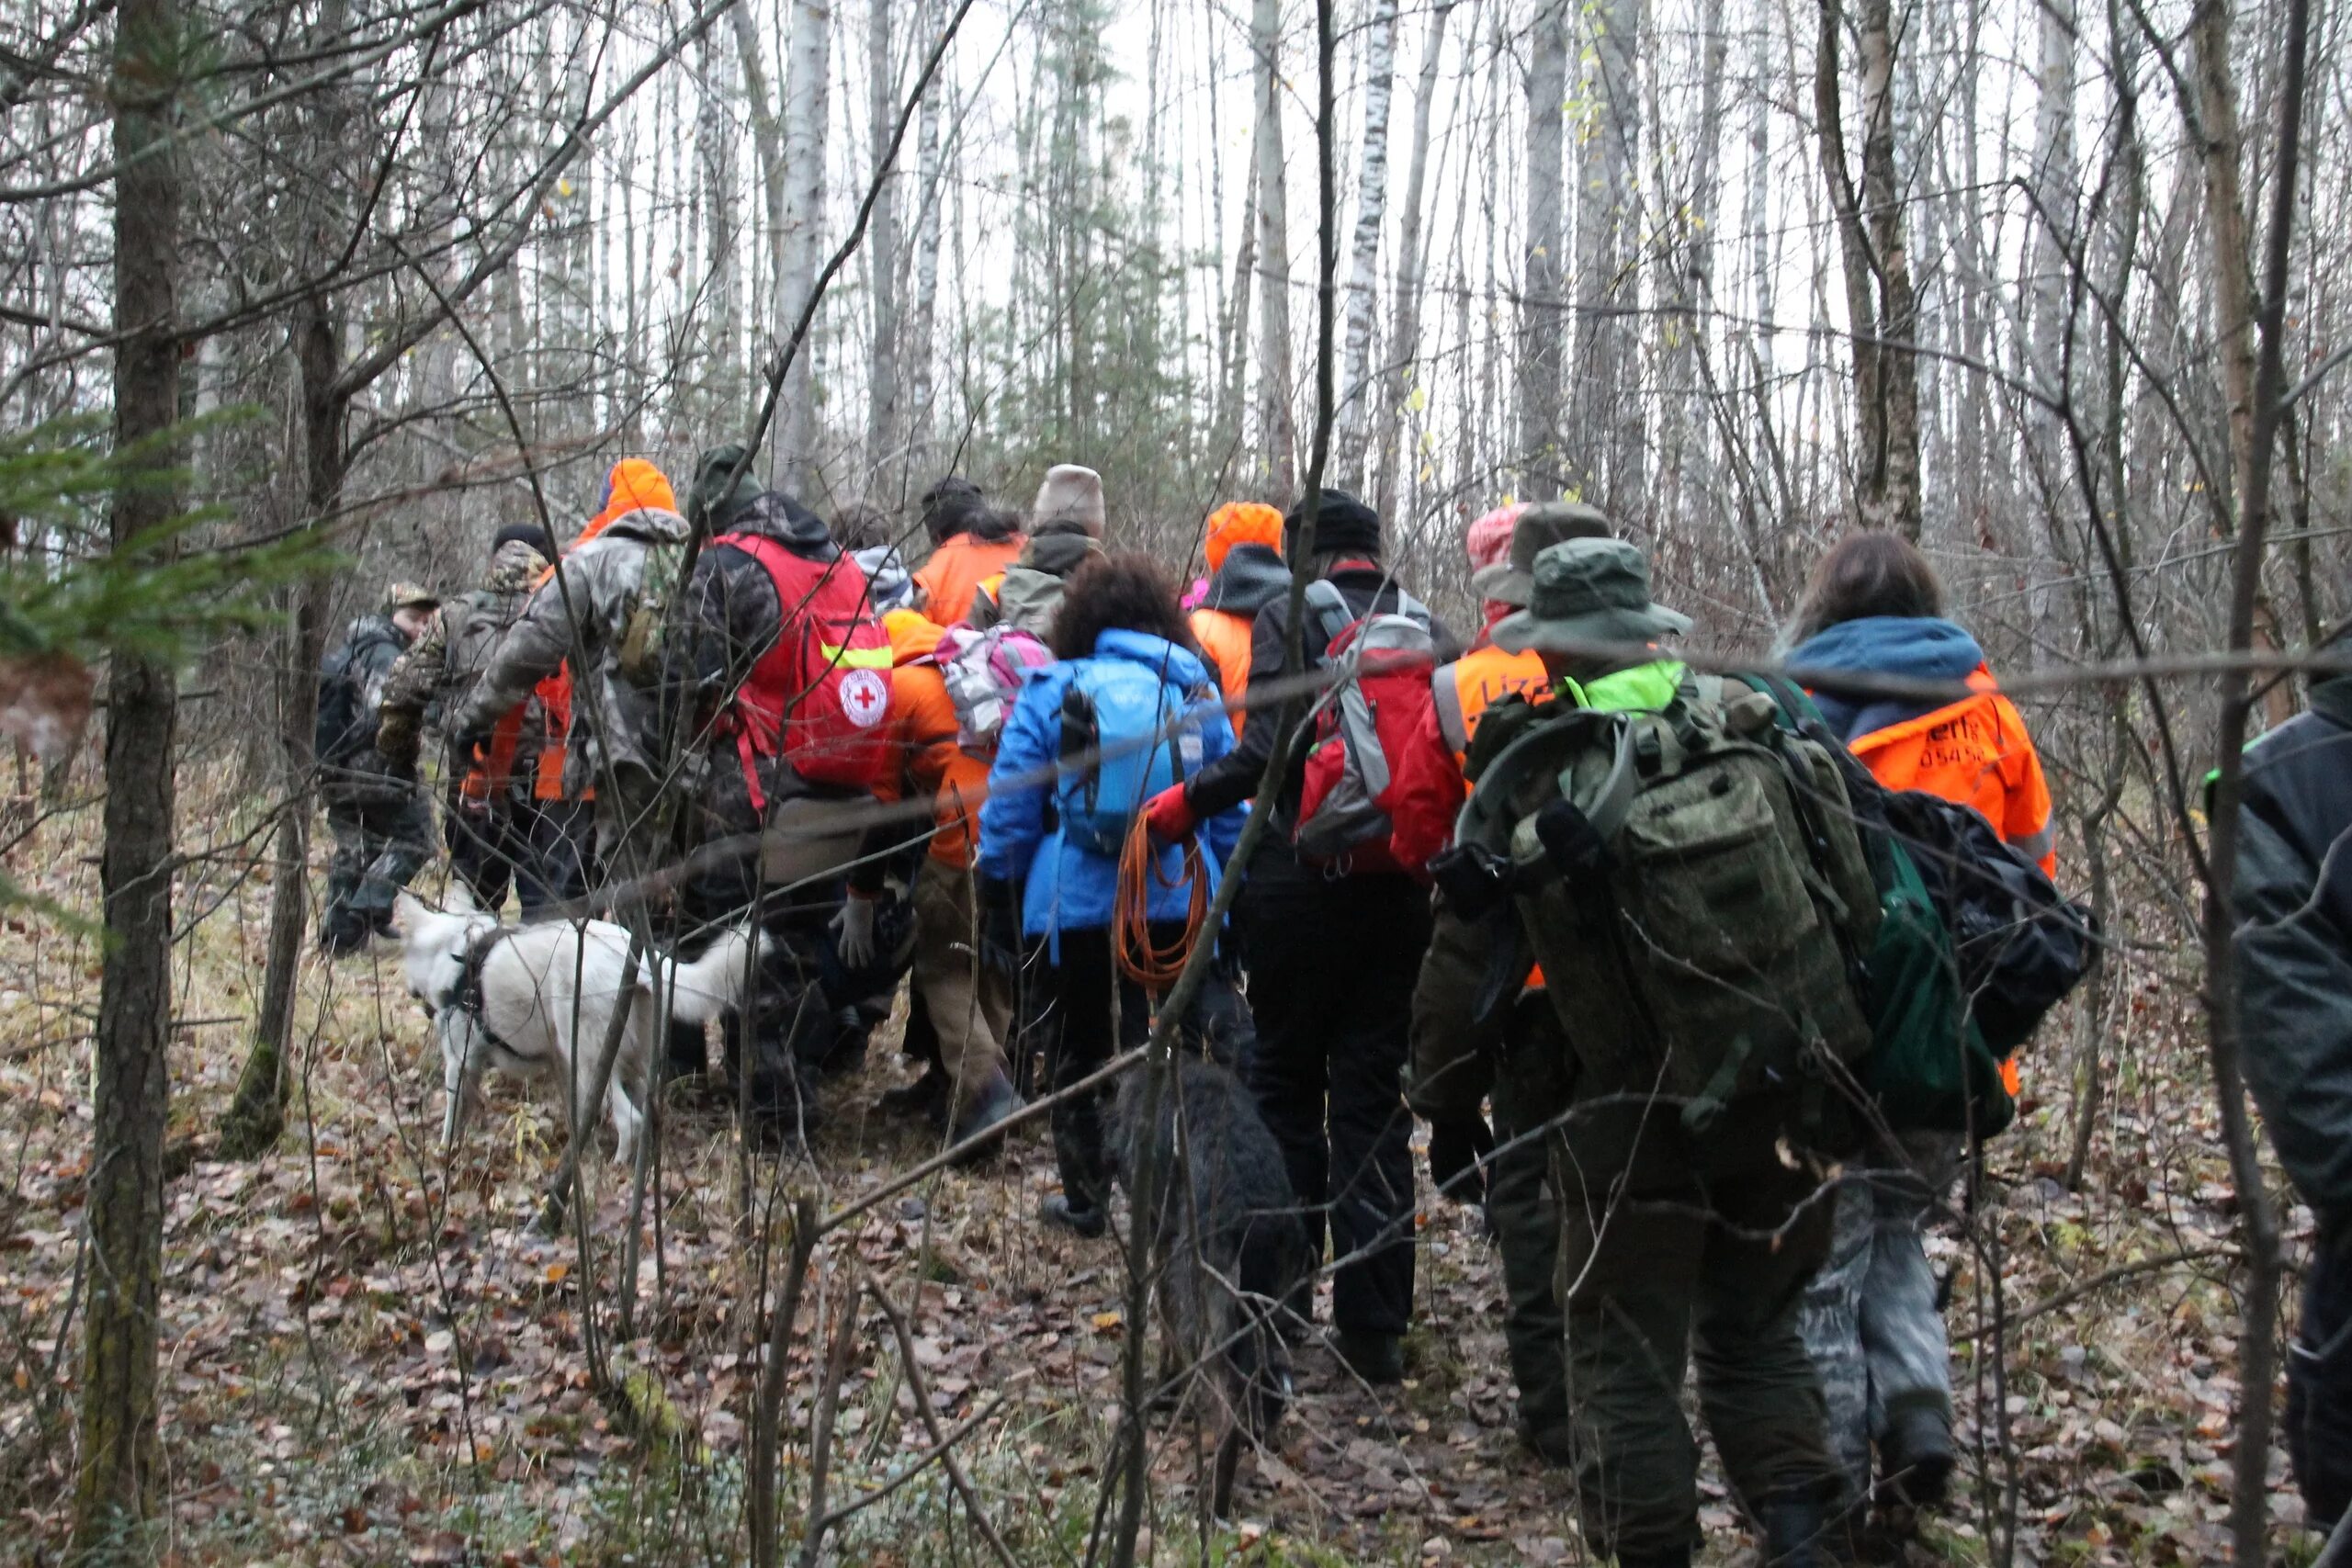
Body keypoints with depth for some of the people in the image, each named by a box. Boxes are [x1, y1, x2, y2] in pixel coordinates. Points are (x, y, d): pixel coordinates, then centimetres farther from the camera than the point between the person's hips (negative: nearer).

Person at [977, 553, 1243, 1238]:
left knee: (1077, 1051, 14)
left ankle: (1085, 1199, 22)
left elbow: (1009, 805, 0)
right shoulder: (1196, 692, 6)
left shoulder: (1049, 690, 0)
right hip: (1175, 902, 1)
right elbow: (1230, 813, 9)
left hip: (1075, 904, -1)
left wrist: (996, 899, 7)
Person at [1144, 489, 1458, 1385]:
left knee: (1287, 1082, 12)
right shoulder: (1428, 628, 8)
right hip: (1400, 887, 4)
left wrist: (1186, 802, -7)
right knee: (1374, 1093, 9)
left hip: (1303, 875, -3)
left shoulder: (1290, 613, -5)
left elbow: (1272, 746, -17)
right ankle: (1374, 1323, 9)